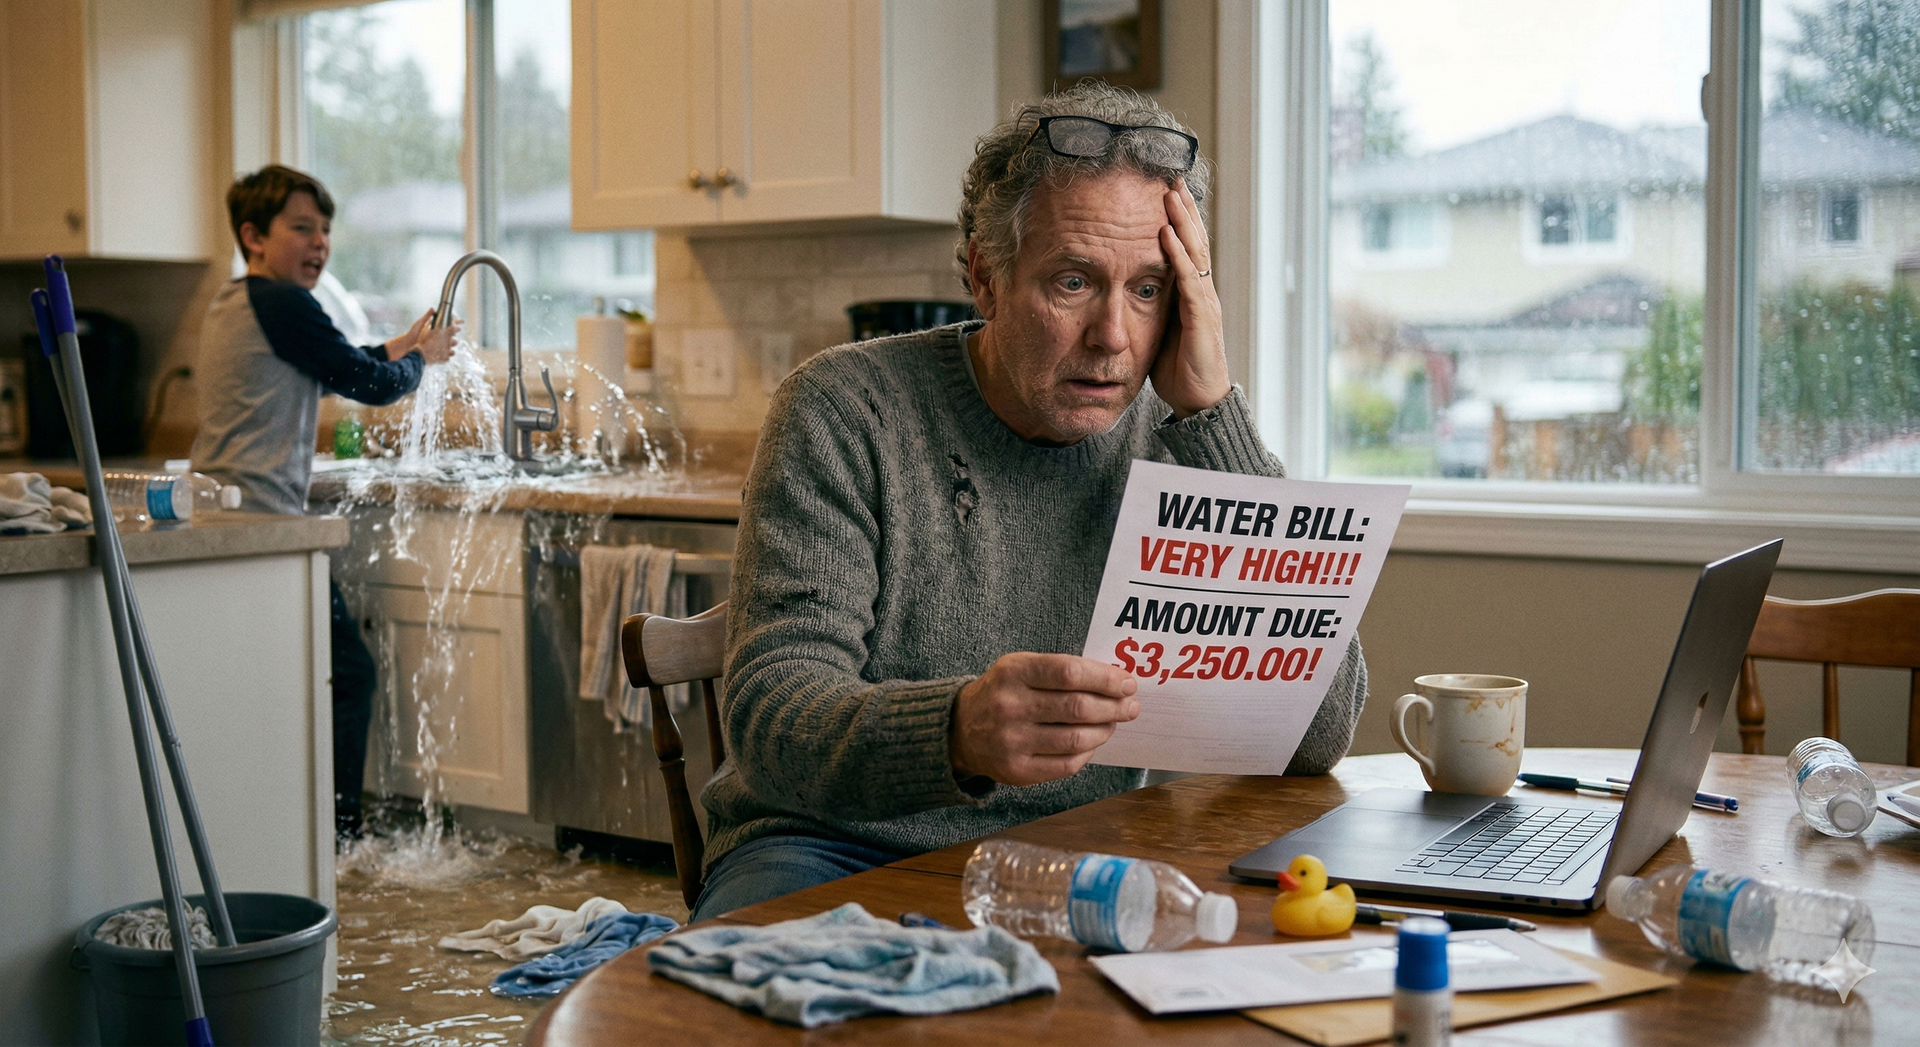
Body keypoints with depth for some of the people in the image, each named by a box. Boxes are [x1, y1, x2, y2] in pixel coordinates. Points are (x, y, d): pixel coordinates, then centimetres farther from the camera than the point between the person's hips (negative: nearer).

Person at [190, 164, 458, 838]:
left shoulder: (230, 305, 19)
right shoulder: (282, 304, -11)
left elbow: (328, 369, 32)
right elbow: (371, 384, -6)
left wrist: (397, 348, 29)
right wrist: (421, 359, 13)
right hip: (263, 522, -10)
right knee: (347, 674, -3)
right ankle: (333, 836, 0)